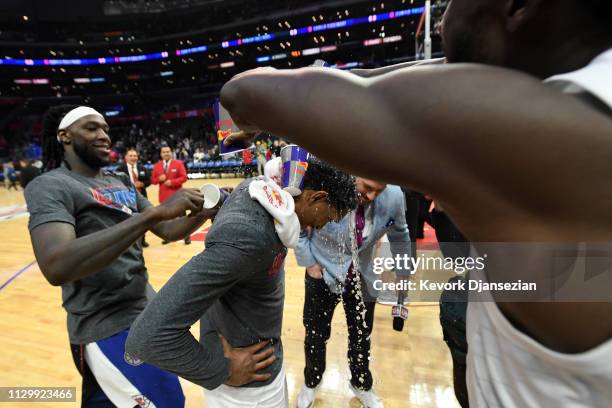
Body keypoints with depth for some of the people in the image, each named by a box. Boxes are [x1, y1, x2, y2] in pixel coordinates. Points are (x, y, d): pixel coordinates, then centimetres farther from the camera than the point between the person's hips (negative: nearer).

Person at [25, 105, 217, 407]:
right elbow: (56, 266, -33)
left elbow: (168, 230, 7)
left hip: (142, 311, 8)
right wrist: (154, 213, -38)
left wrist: (207, 211, -13)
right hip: (108, 327, -7)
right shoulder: (49, 186, -15)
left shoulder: (122, 184, 9)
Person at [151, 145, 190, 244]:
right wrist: (159, 179, -12)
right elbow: (153, 180, 9)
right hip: (164, 195, 3)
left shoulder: (178, 163, -1)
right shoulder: (157, 166, 8)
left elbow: (184, 177, -7)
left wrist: (172, 182, -17)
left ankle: (187, 236, 12)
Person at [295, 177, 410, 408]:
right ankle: (311, 383, 48)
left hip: (362, 278, 2)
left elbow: (399, 235, 1)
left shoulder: (394, 197, -19)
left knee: (361, 337, 19)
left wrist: (404, 274, 10)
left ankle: (361, 385, 50)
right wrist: (309, 263, -10)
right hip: (323, 274, -1)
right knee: (316, 335, 16)